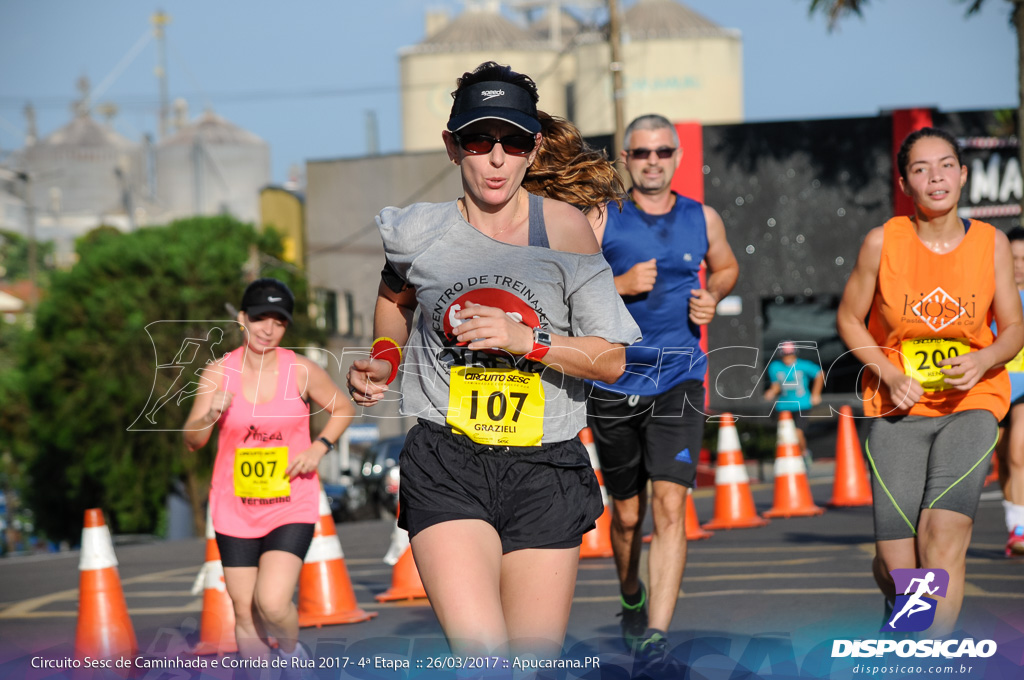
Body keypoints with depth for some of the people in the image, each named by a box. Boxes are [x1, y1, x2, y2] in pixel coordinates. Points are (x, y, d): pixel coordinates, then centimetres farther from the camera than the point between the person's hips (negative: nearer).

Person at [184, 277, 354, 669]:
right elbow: (191, 442, -1)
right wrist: (211, 415, -22)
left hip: (292, 507, -2)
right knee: (245, 613, 4)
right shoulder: (219, 373, -4)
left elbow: (343, 409, 10)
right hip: (235, 509, 2)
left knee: (272, 603, -17)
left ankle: (292, 651, 16)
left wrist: (319, 447, -6)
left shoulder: (302, 371, -6)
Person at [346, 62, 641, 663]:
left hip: (546, 470, 1)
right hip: (447, 462, -1)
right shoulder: (420, 232, 1)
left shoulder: (565, 229, -3)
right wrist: (384, 360, 9)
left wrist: (525, 338, -15)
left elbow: (612, 360, -3)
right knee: (482, 658, -22)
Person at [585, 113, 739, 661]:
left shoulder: (702, 220, 4)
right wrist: (620, 285, -16)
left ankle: (657, 635, -19)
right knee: (627, 515, 12)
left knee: (670, 507, -16)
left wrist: (712, 298, 3)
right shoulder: (601, 221, -2)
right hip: (614, 383, 0)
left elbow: (725, 268, 24)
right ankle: (632, 601, 41)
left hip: (679, 380, 0)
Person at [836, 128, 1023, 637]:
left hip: (970, 403, 0)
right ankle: (894, 592, 35)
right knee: (899, 565, -4)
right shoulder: (882, 242, -6)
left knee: (946, 528, -22)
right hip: (899, 405, 0)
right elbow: (849, 318, 5)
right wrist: (890, 374, -10)